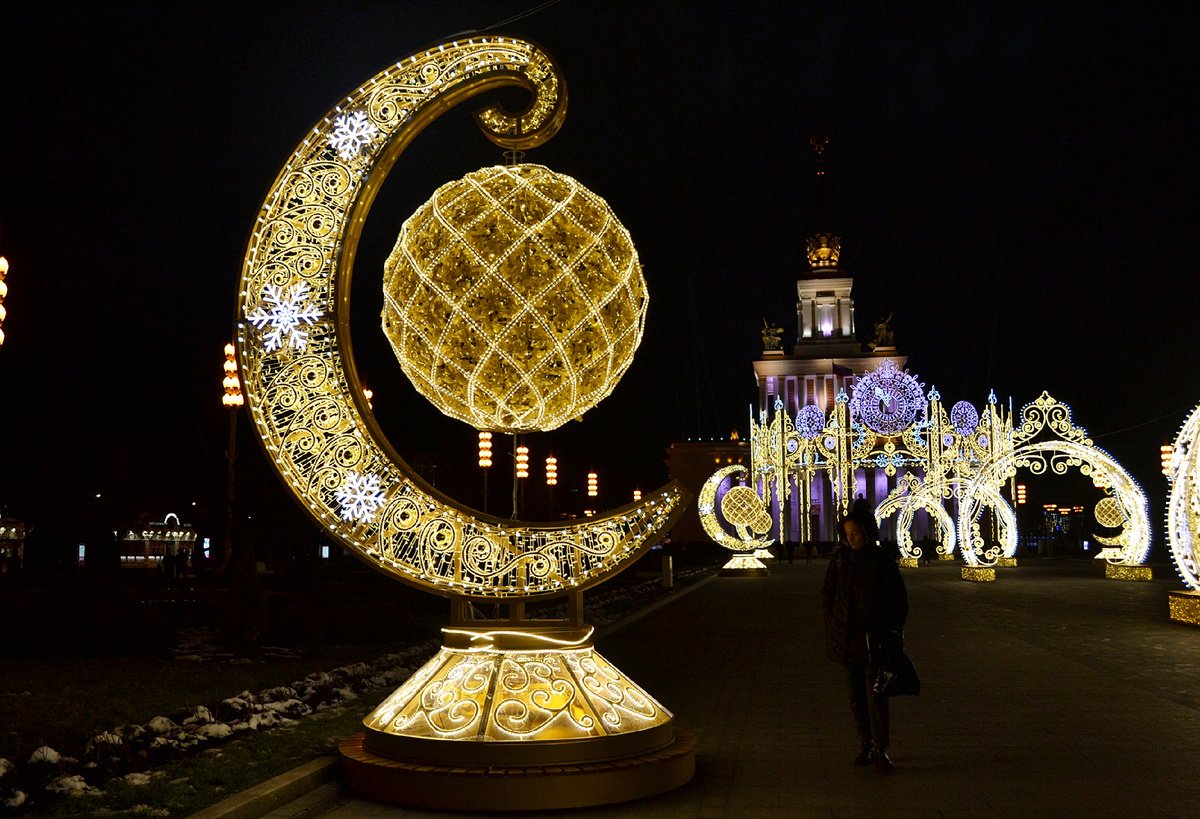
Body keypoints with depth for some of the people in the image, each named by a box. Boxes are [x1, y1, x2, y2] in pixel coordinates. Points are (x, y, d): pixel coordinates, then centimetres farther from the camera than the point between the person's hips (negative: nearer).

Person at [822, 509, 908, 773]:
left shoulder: (882, 562, -6)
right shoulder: (840, 558, 5)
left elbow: (899, 601, -2)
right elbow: (827, 591, 17)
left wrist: (888, 630, -9)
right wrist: (831, 619, 7)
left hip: (872, 639, -4)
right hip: (846, 639, 4)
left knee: (875, 696, -5)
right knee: (856, 697, 10)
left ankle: (881, 751, 4)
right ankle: (866, 744, 22)